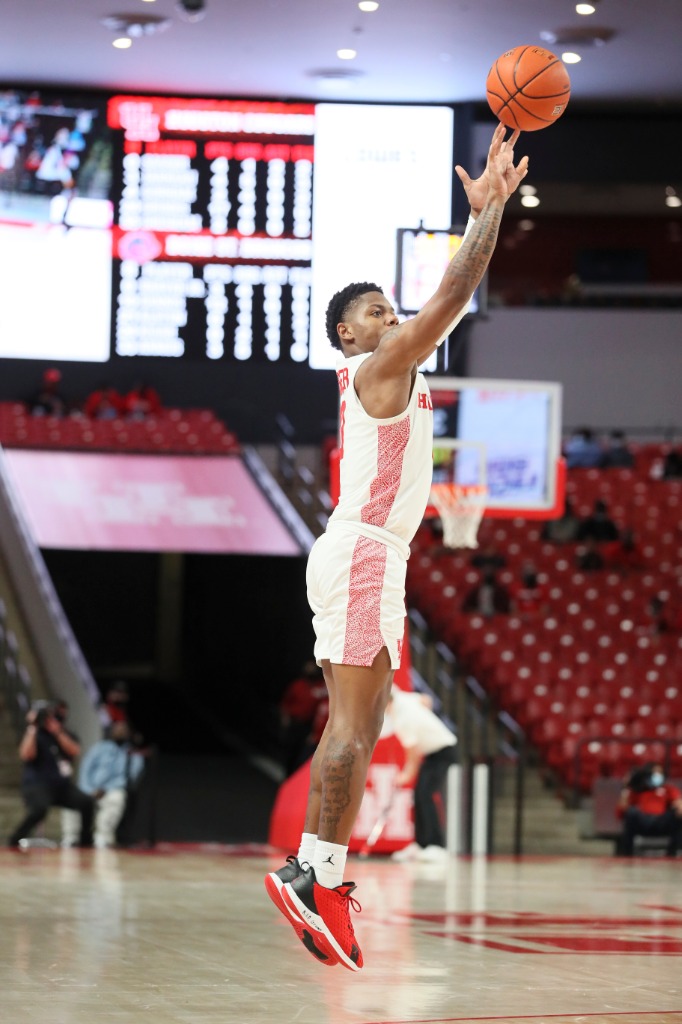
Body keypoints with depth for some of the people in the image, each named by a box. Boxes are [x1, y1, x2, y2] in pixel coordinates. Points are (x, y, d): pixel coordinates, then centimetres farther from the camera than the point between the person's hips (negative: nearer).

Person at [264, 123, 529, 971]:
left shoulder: (390, 372, 19)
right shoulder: (378, 367, -7)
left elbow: (452, 298, 24)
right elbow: (453, 295, -13)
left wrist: (486, 209, 22)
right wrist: (491, 209, -9)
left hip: (366, 555, 11)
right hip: (363, 553, -11)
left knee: (354, 725, 8)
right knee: (355, 725, -15)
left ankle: (319, 874, 6)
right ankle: (313, 874, -20)